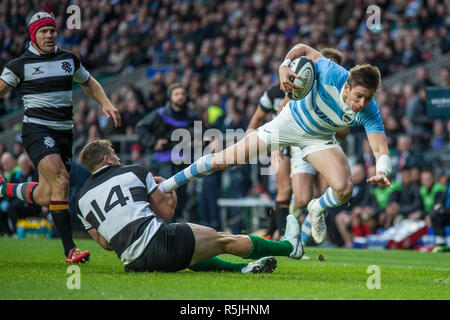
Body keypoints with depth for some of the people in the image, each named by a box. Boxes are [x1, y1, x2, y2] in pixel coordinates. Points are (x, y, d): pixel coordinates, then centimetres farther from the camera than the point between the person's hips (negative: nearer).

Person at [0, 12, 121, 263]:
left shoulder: (69, 59, 11)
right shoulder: (21, 65, -2)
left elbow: (88, 83, 26)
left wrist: (106, 104, 12)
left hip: (64, 132, 5)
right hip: (37, 129, -5)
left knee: (46, 196, 3)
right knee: (61, 181, -24)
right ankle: (70, 250, -23)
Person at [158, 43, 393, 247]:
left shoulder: (370, 113, -31)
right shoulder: (331, 74, -35)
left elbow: (380, 149, -35)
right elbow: (305, 49, -18)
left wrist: (382, 172, -57)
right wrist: (284, 66, -36)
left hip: (319, 139, 1)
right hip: (291, 122, -1)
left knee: (344, 190, -22)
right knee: (225, 160, -3)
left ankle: (317, 209, 17)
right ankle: (165, 186, 18)